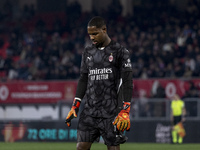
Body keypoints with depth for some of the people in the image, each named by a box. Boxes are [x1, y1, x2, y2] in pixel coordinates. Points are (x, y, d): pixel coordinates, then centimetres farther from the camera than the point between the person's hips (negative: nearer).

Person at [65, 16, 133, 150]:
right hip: (89, 110, 5)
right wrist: (75, 106, 12)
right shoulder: (88, 52, 14)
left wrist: (125, 111, -14)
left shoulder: (120, 51, -2)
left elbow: (127, 82, -6)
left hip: (111, 112, -4)